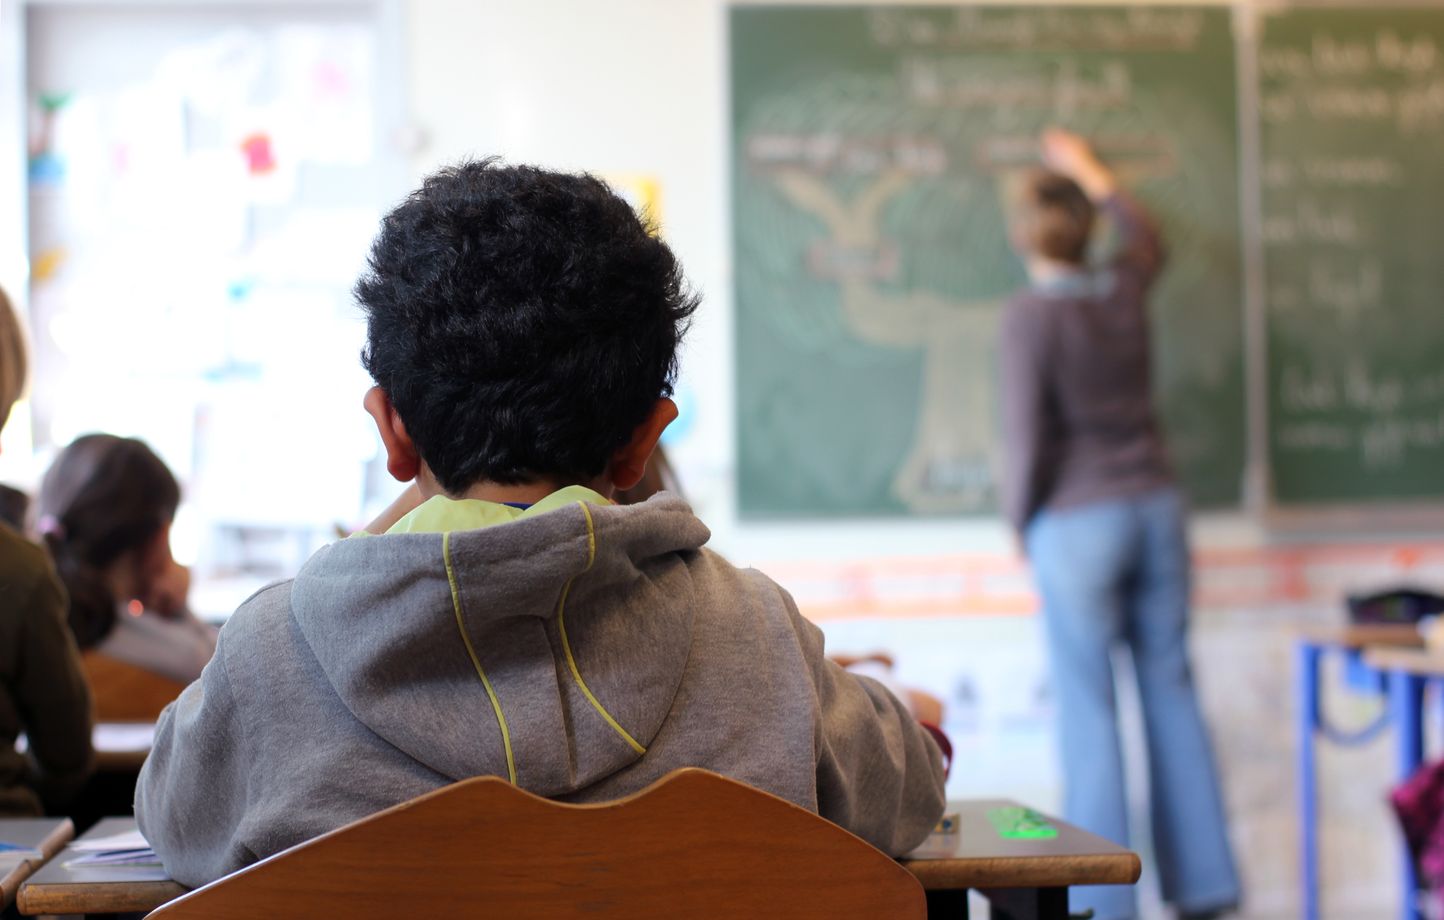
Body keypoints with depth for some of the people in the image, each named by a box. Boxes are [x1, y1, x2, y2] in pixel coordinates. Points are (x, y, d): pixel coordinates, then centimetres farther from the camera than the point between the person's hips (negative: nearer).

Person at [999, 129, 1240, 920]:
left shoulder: (1028, 318, -12)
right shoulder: (1124, 292, 5)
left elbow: (1029, 440, -13)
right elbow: (1146, 239, 30)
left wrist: (1020, 520, 3)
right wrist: (1090, 173, 40)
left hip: (1078, 521, -5)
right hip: (1155, 506, 5)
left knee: (1088, 712, 1)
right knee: (1171, 692, 11)